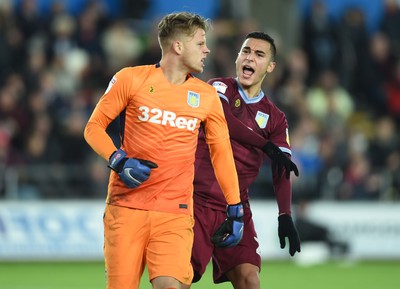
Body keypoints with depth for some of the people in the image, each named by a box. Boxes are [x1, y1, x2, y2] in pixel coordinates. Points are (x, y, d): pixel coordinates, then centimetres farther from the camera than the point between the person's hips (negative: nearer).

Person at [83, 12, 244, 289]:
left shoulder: (207, 96, 10)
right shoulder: (131, 79, 1)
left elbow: (222, 153, 17)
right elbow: (94, 126, 6)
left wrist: (235, 209, 14)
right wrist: (118, 160, -12)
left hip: (176, 213, 1)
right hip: (127, 207, -1)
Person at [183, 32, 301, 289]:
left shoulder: (275, 118, 12)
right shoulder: (219, 88, 4)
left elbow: (282, 171, 2)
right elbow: (220, 117, -18)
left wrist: (285, 216, -13)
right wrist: (267, 146, -24)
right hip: (197, 200, -3)